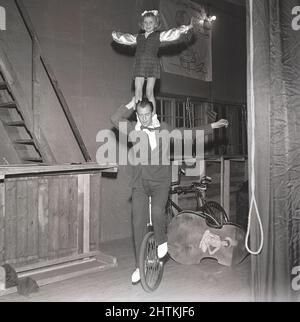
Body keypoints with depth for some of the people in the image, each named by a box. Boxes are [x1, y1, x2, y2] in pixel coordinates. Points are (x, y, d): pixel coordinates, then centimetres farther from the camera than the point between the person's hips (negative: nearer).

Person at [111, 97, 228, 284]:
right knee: (138, 223, 0)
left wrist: (213, 126, 12)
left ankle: (162, 242, 5)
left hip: (160, 181, -1)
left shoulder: (164, 129, 4)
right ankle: (139, 266, 13)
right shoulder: (133, 129, 4)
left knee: (157, 211, -27)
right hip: (140, 183, 1)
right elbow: (115, 119, -8)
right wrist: (132, 104, -5)